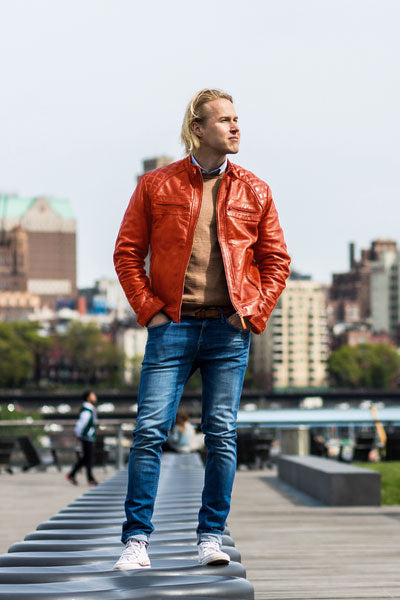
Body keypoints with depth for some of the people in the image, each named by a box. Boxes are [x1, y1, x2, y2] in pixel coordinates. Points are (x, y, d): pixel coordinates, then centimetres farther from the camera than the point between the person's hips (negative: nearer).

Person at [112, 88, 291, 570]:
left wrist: (253, 313, 0)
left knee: (222, 435, 1)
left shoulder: (254, 192, 10)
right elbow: (127, 253, 6)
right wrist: (149, 310, -3)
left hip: (229, 330, 2)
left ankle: (211, 536, 10)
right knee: (149, 431, -7)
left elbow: (276, 260, 12)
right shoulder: (156, 185, 5)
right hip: (173, 326, -1)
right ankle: (136, 539, -1)